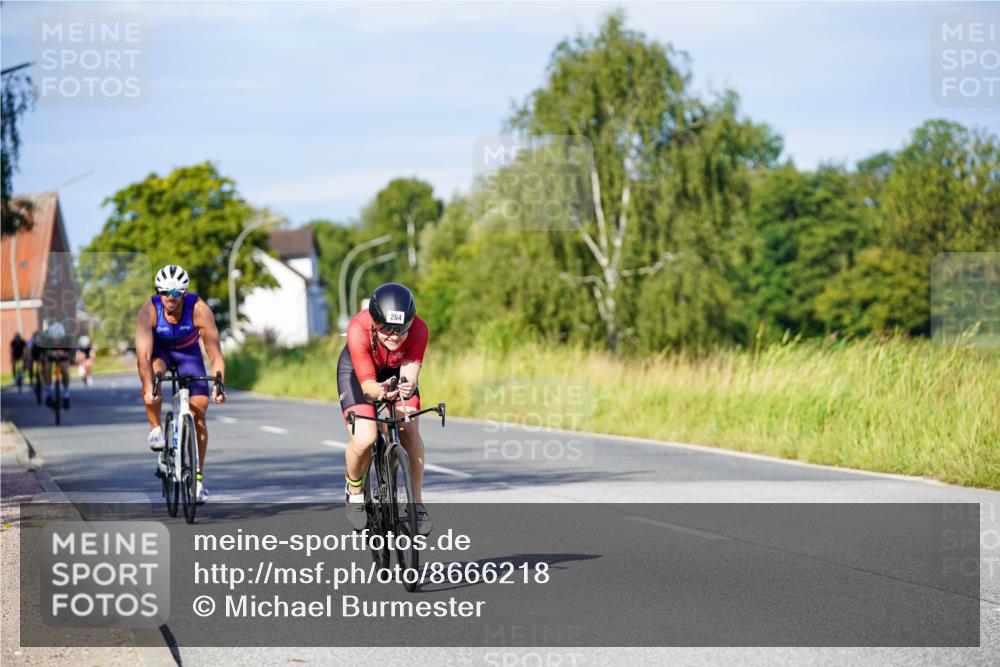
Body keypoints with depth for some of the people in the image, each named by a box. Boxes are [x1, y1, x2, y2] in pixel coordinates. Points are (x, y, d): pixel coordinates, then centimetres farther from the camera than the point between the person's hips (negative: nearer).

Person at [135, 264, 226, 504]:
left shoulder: (199, 310, -32)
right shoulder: (148, 311, -32)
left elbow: (215, 354, -31)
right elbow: (143, 354, -39)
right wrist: (148, 388, -53)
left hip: (188, 352, 0)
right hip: (159, 350, 0)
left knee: (198, 412, -10)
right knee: (152, 374, -36)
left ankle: (198, 476, 0)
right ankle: (155, 430, -15)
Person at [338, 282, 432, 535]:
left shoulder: (418, 330, -33)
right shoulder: (358, 329, -38)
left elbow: (410, 374, -37)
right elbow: (367, 383, -38)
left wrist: (408, 386, -60)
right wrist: (380, 390, -60)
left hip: (396, 371, 2)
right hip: (357, 370, -2)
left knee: (410, 430, -21)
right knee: (364, 439, -23)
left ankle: (417, 503, -6)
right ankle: (354, 491, 8)